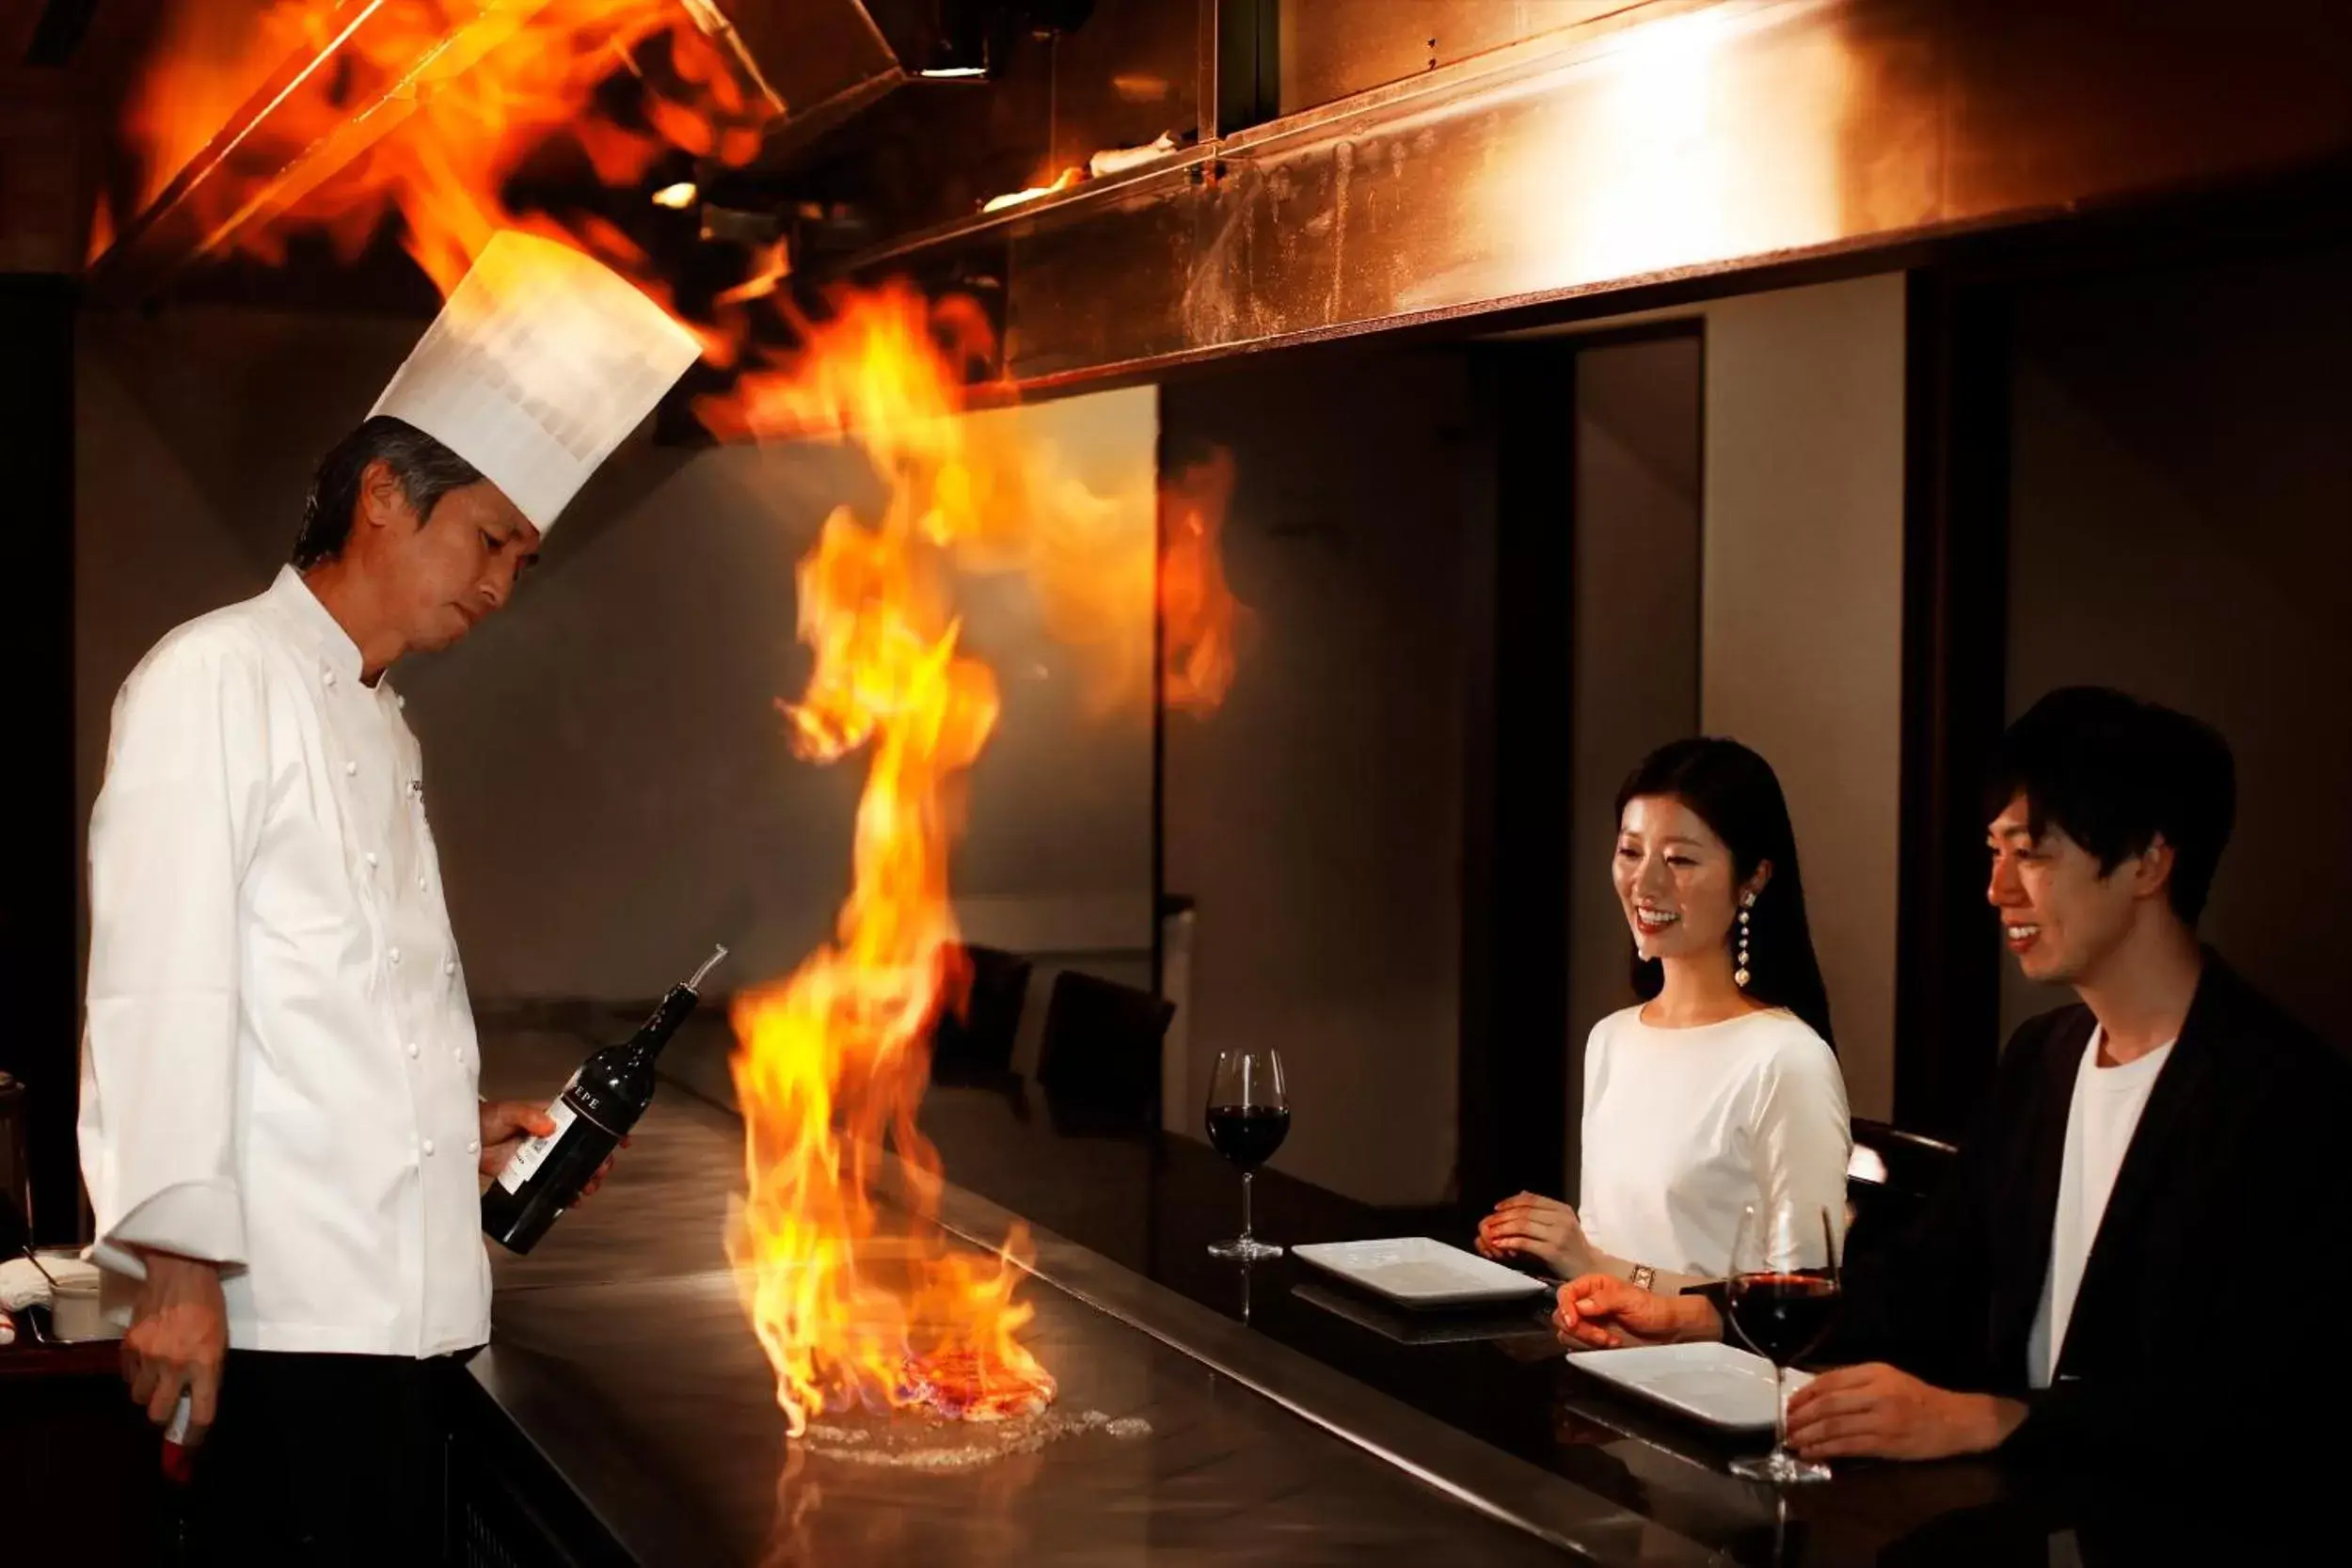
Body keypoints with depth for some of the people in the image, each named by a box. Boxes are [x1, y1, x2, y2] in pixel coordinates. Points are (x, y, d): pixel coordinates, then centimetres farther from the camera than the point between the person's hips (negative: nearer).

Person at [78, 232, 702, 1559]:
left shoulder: (380, 728, 21)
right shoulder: (220, 679, -6)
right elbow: (158, 986, -14)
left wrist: (463, 1127, 12)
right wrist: (177, 1266, -18)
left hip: (398, 1301, 8)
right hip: (285, 1311, -8)